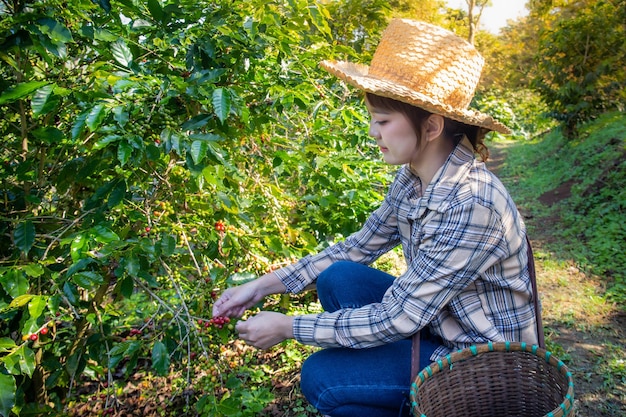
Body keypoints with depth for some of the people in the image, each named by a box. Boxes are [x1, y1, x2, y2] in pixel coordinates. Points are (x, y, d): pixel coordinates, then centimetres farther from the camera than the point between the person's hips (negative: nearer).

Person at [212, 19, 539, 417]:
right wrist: (265, 285, -2)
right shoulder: (411, 179, -7)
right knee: (338, 278, -7)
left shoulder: (472, 205, -32)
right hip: (437, 323, 7)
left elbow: (395, 320, -27)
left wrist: (287, 327, -18)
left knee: (321, 377, -14)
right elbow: (358, 247, 3)